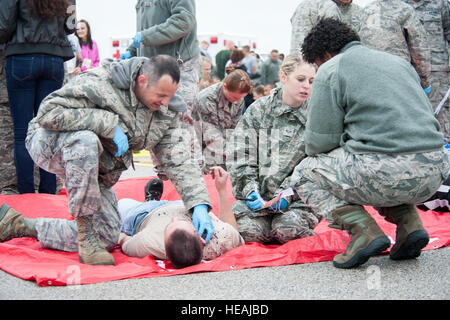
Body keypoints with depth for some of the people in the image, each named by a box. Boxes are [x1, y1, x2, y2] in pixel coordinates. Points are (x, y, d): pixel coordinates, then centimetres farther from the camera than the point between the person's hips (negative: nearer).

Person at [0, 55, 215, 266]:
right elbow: (48, 114, -34)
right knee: (86, 139, -41)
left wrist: (199, 204, -21)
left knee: (107, 238, 0)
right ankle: (85, 232, -29)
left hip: (93, 168, 7)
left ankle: (19, 224, 15)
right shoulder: (99, 83, -28)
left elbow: (178, 160, -7)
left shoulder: (166, 112, -7)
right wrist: (109, 124, -34)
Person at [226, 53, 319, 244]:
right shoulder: (258, 109, 4)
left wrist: (286, 194, -14)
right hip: (257, 195, 1)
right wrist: (250, 191, -13)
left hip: (296, 196, 0)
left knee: (287, 229, -29)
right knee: (248, 231, -24)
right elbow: (239, 156, 0)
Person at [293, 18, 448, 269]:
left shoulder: (331, 69, 3)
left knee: (304, 175, 15)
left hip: (388, 173, -7)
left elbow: (320, 141, -3)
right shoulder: (398, 61, 24)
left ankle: (364, 231, -3)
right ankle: (409, 222, 14)